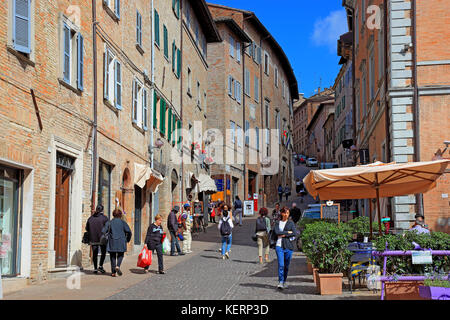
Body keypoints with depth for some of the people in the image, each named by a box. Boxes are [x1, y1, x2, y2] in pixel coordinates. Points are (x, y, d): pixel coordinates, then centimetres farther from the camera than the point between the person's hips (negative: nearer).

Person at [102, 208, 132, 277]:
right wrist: (127, 240, 7)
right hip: (121, 242, -1)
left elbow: (103, 231, -4)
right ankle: (118, 266, -14)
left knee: (113, 257, 9)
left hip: (112, 242, 1)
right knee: (120, 255, 13)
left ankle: (113, 272, 6)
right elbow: (129, 231, -7)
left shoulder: (109, 223, 4)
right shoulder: (123, 222, 1)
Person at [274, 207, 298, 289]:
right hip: (279, 246, 0)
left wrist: (284, 235, -8)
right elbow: (276, 232, -7)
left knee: (286, 265, 5)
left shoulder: (291, 223, 7)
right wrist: (288, 232, -8)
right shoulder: (278, 223, 11)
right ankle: (280, 282, -14)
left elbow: (295, 233, -5)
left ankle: (284, 281, 18)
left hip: (288, 246, 0)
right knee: (281, 265, -11)